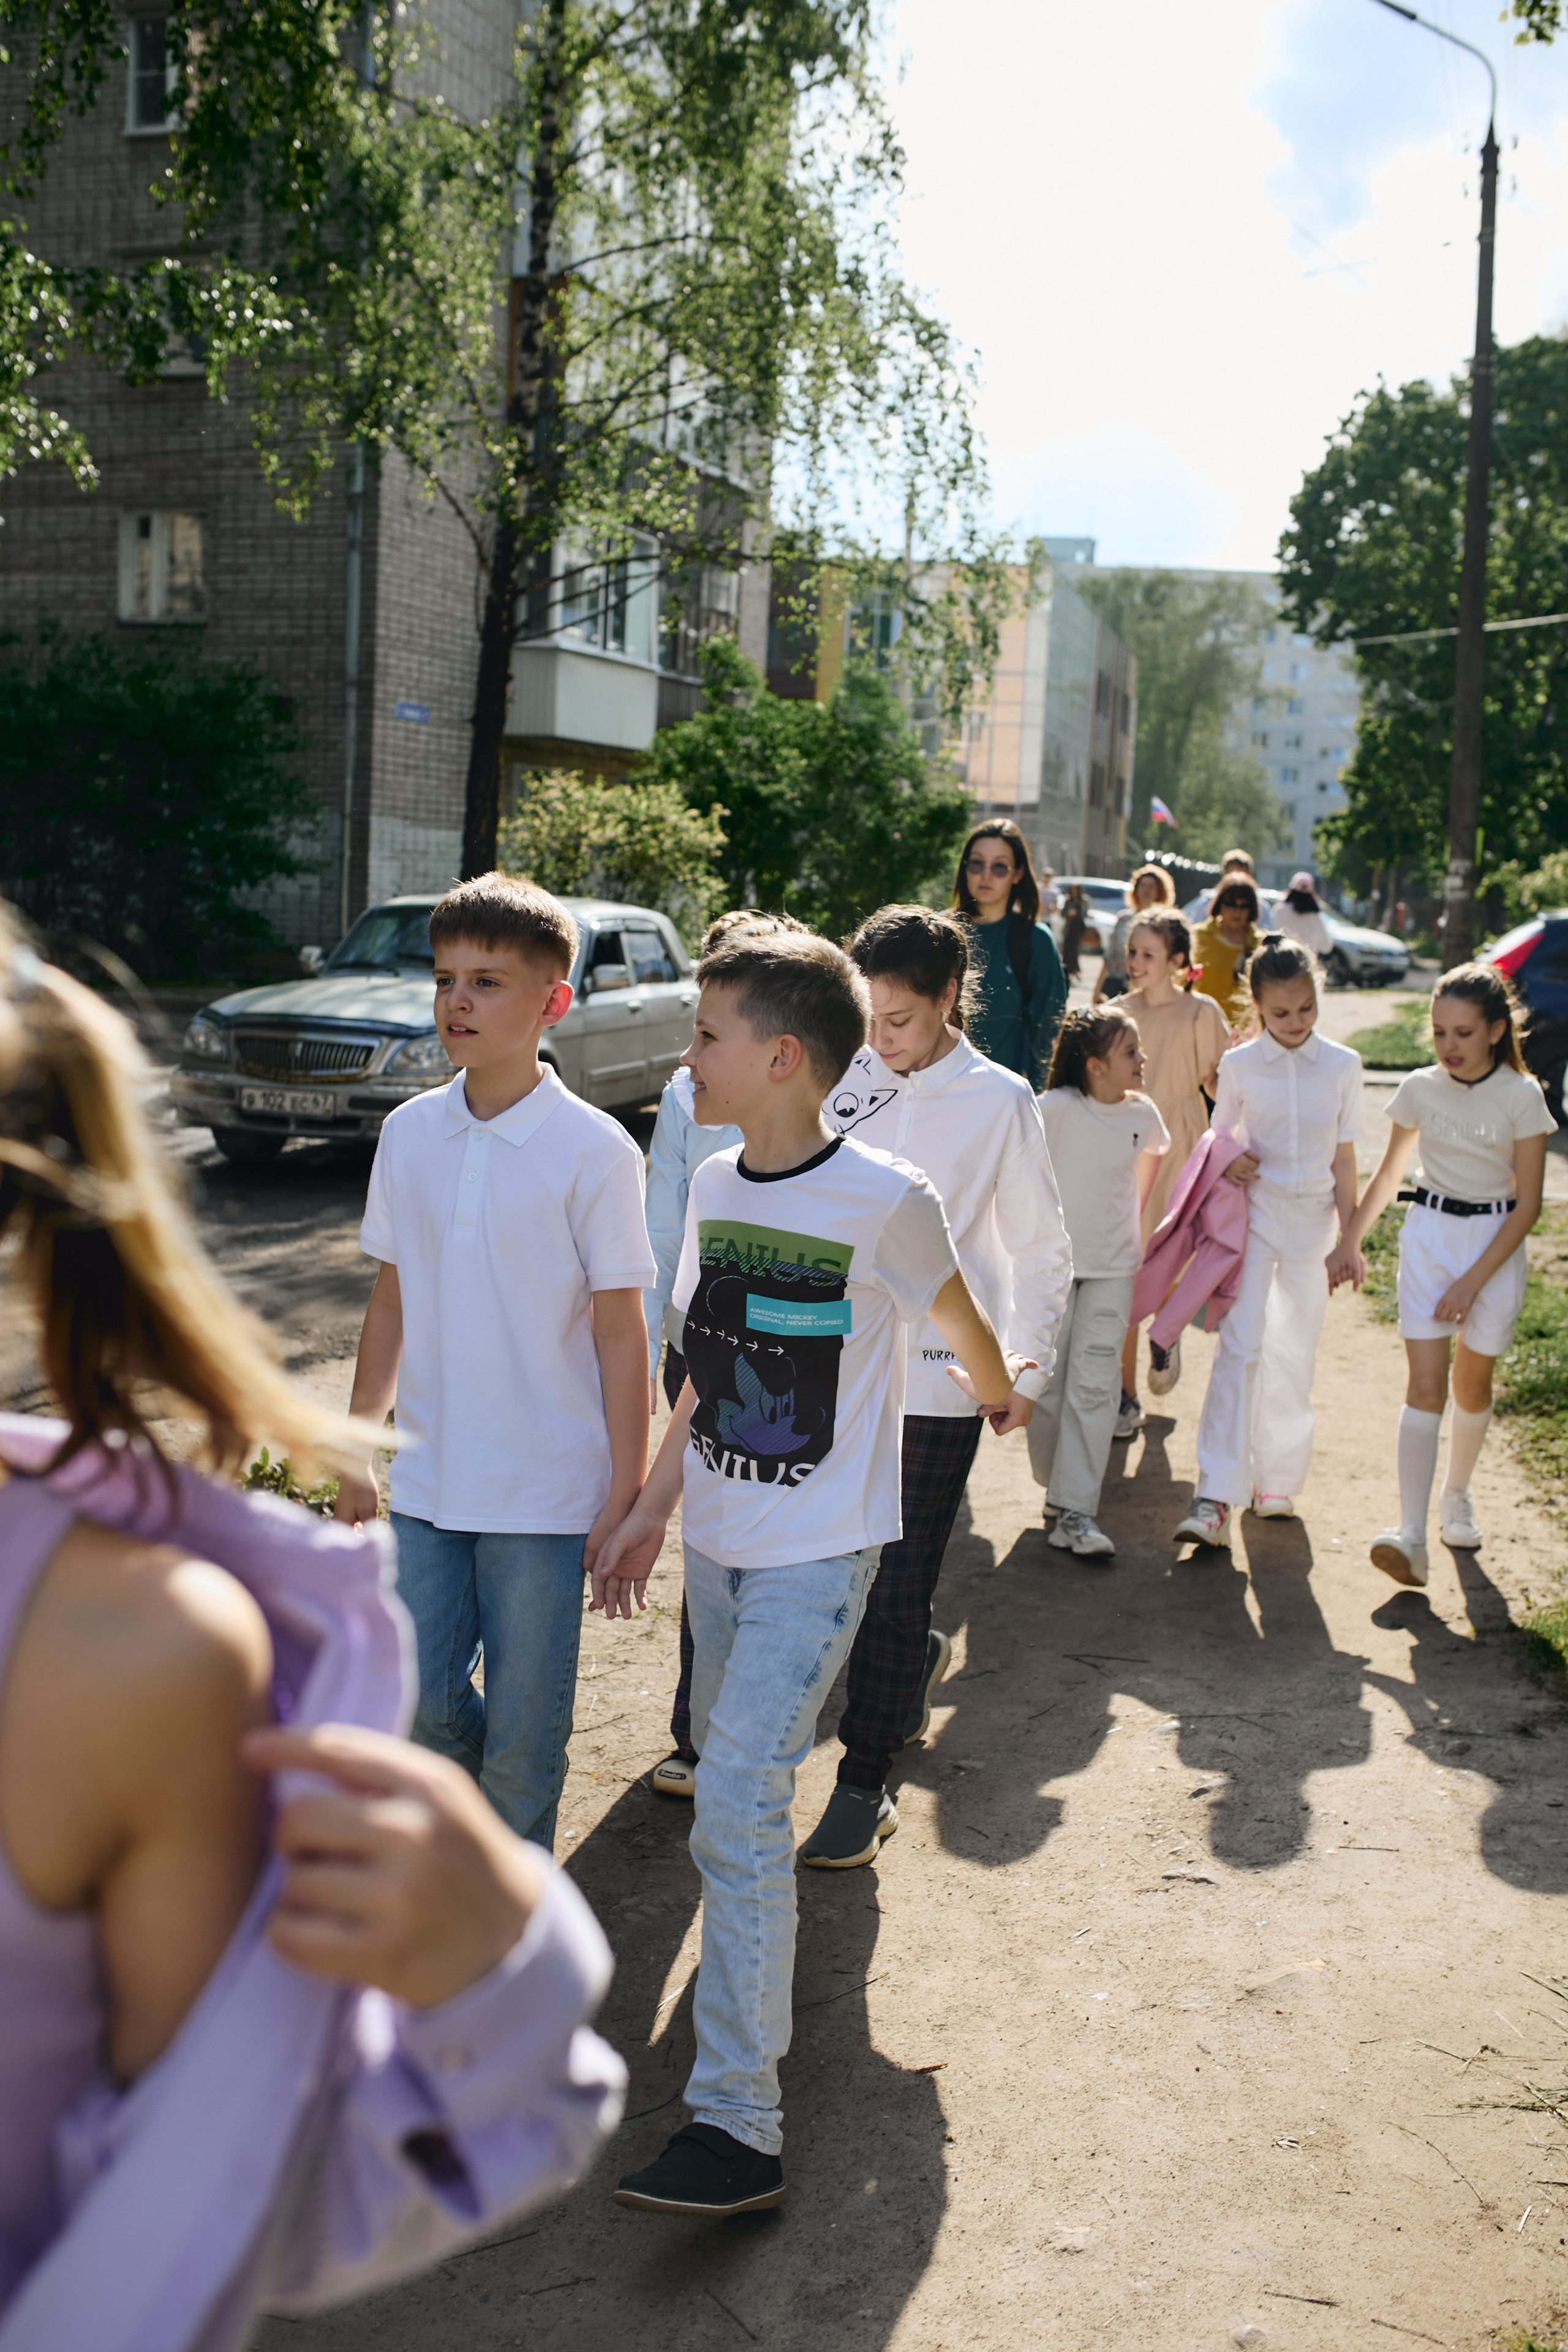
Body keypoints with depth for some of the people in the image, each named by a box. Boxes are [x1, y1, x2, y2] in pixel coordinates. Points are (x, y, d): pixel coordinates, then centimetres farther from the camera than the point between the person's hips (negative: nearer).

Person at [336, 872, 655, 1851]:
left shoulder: (593, 1150, -12)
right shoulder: (410, 1134, 2)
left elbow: (621, 1331, -9)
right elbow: (392, 1301, 11)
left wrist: (628, 1494, -8)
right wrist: (355, 1450, 12)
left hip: (545, 1493, -4)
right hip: (428, 1478, 4)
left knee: (524, 1726, 7)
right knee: (422, 1704, 11)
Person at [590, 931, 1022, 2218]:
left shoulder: (884, 1201, -17)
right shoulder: (714, 1186, 3)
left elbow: (959, 1320, 3)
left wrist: (1000, 1394, 19)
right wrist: (653, 1509, 10)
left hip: (818, 1551, -7)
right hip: (717, 1540, 7)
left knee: (738, 1808, -13)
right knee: (725, 1757, 19)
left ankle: (737, 2125, -8)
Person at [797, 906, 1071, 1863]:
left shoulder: (999, 1101, -6)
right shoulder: (849, 1079, 1)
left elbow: (1042, 1249, 2)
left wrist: (1027, 1370, 0)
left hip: (938, 1380, -3)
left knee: (897, 1584, 2)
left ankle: (866, 1783, 15)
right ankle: (921, 1658, 44)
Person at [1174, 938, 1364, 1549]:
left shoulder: (1343, 1066, 1)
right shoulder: (1240, 1065, -2)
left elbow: (1344, 1158, 6)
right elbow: (1220, 1138, 11)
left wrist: (1349, 1236, 6)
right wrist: (1229, 1162, -12)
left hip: (1313, 1218, 2)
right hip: (1253, 1212, -2)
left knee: (1294, 1356, 6)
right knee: (1240, 1346, -12)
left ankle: (1277, 1483, 21)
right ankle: (1215, 1498, -17)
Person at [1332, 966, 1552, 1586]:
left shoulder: (1521, 1097, -10)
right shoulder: (1418, 1090, -2)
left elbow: (1528, 1204, -9)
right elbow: (1388, 1174, 13)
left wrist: (1473, 1282, -13)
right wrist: (1351, 1243, 13)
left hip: (1495, 1246, -1)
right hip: (1428, 1238, 1)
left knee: (1472, 1386, 12)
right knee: (1425, 1387, -9)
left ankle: (1457, 1494, 37)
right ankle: (1411, 1534, -17)